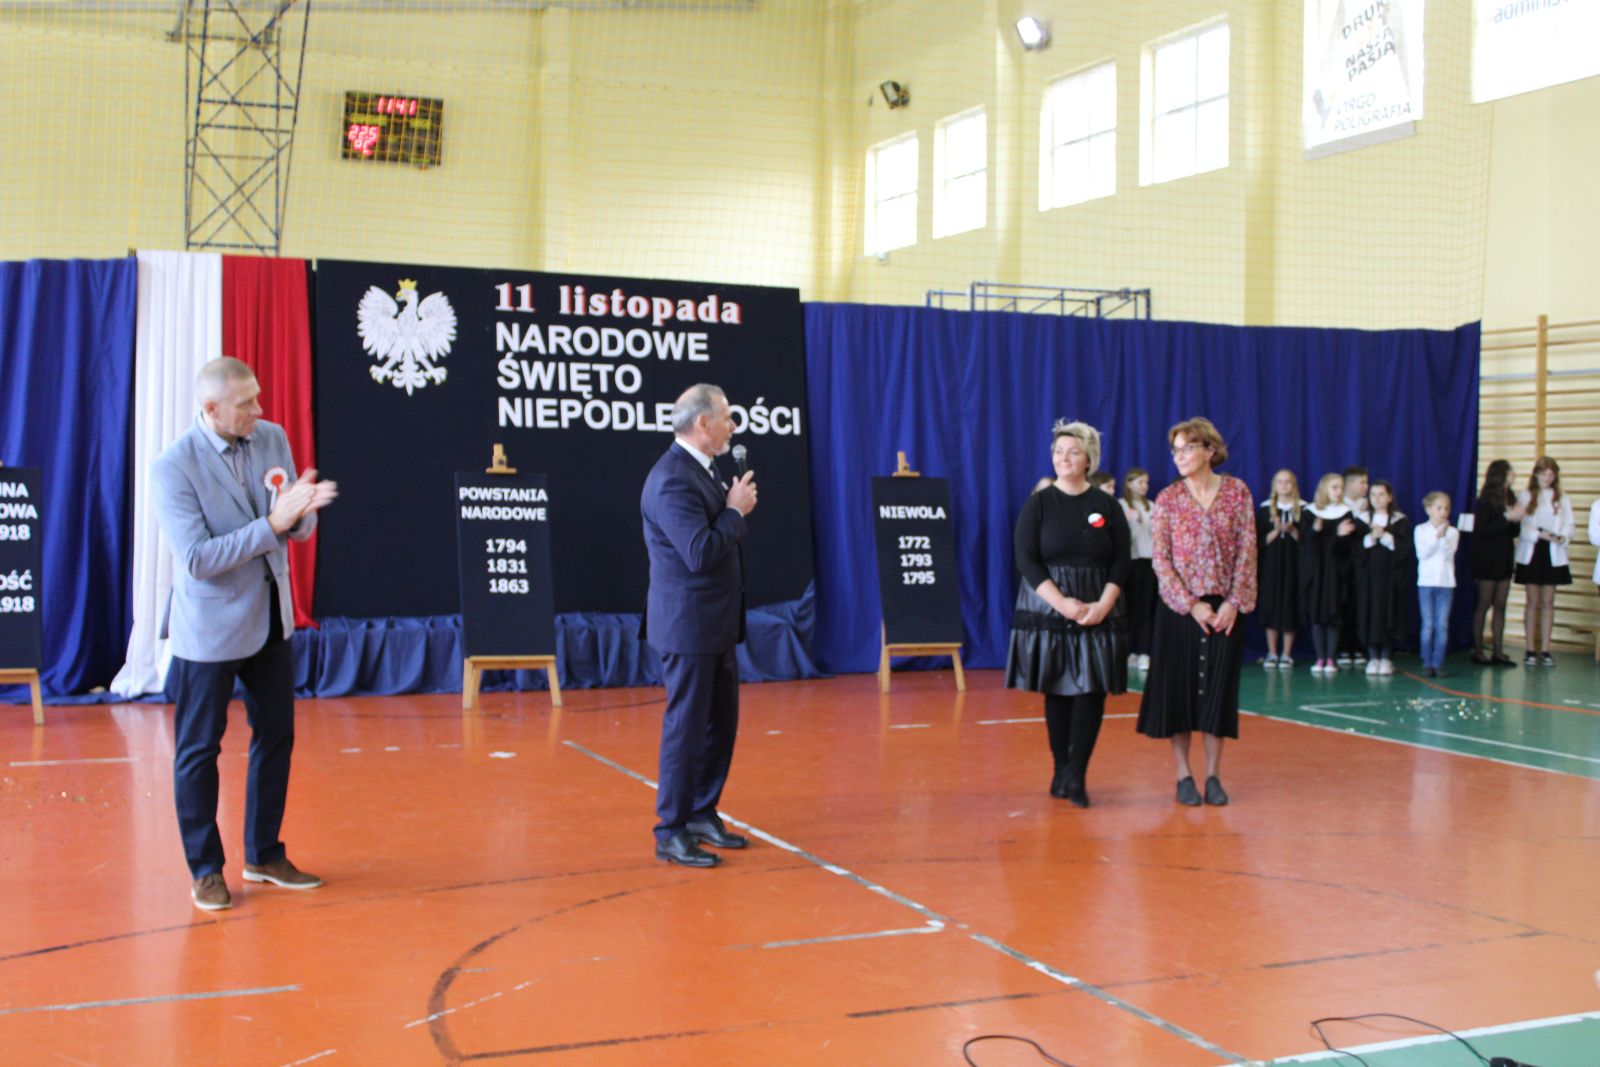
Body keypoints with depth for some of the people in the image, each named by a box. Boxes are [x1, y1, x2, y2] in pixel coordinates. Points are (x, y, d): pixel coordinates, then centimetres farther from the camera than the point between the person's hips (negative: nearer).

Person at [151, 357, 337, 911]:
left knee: (276, 735, 13)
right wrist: (271, 524, -30)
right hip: (209, 625, -6)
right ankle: (205, 869, 19)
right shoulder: (174, 466, -18)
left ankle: (265, 856, 28)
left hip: (269, 616, 6)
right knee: (199, 749, 5)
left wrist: (300, 509, -20)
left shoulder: (272, 438, 0)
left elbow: (302, 528, 4)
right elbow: (197, 559, -24)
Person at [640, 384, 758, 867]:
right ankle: (671, 832, 7)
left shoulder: (699, 469, 12)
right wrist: (736, 510, -16)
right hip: (688, 624, -10)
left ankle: (702, 814, 29)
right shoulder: (673, 479, -21)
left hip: (715, 623, 10)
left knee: (720, 723, 16)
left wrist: (734, 506, 4)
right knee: (686, 727, -3)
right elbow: (701, 554, -26)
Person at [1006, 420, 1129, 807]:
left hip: (1098, 613, 1)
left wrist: (1102, 606, -13)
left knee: (1091, 691, -4)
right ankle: (1061, 771, 12)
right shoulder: (1038, 504, 1)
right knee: (1057, 692, 2)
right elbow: (1027, 561, -6)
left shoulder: (1107, 506, 5)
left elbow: (1120, 562, 3)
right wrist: (1064, 604, -16)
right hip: (1048, 611, -1)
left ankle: (1076, 776, -1)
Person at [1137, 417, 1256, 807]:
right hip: (1180, 609, 0)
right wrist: (1192, 605, -11)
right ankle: (1183, 775, 10)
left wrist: (1233, 603, -10)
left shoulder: (1237, 492, 0)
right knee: (1177, 686, 1)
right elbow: (1160, 559, -4)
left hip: (1225, 608, 1)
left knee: (1219, 687, 4)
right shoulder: (1168, 499, -1)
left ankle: (1213, 775, 13)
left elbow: (1247, 551, -1)